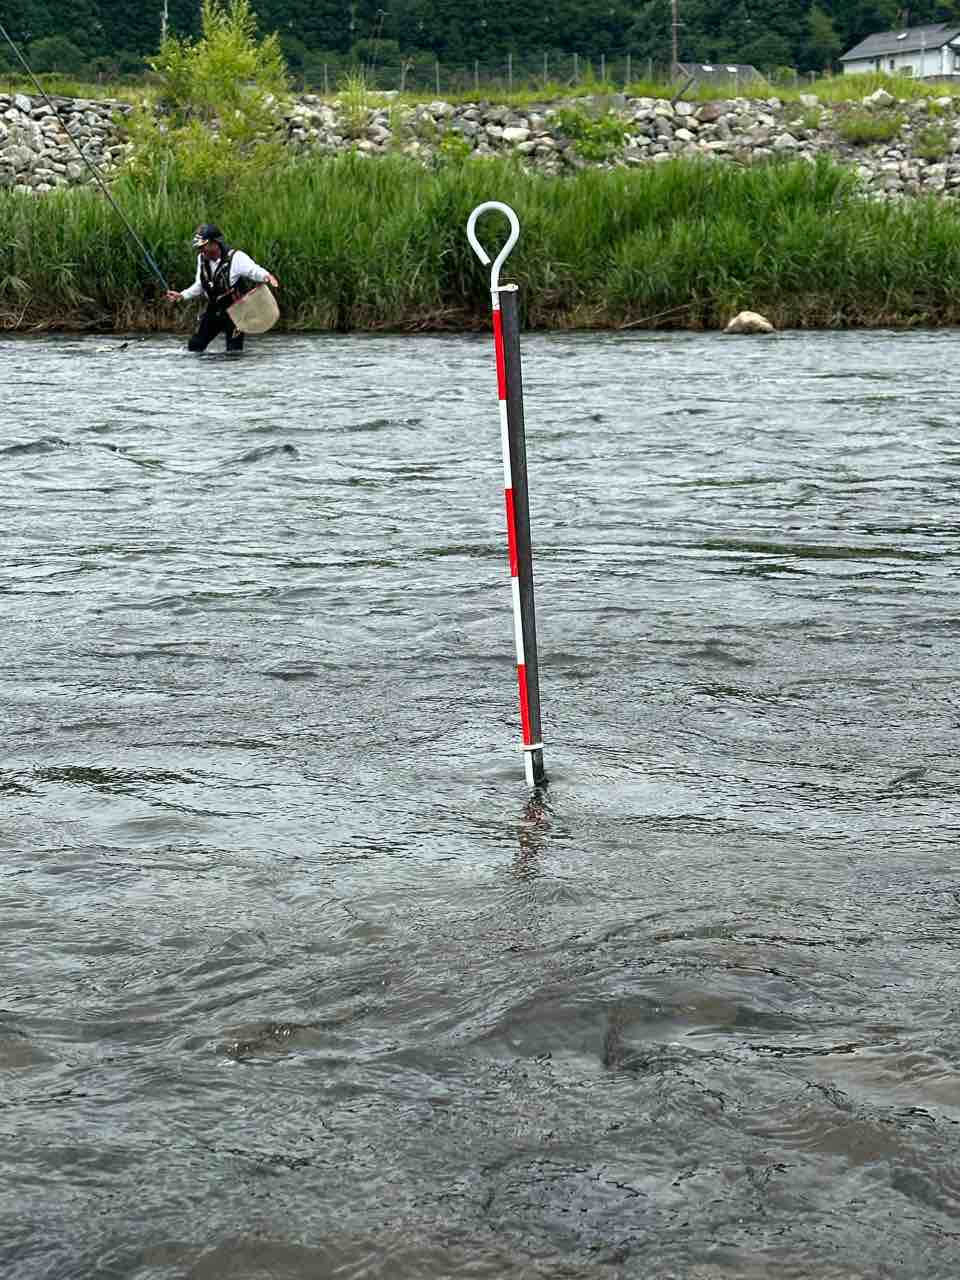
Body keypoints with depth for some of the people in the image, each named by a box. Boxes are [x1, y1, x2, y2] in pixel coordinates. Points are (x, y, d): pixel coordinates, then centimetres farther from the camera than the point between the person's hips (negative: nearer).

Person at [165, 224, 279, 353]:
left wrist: (267, 277, -48)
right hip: (214, 309, 6)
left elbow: (255, 271, -25)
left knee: (234, 352, -6)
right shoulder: (202, 259, 1)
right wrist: (181, 296, 5)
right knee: (194, 345, 9)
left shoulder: (236, 258, -20)